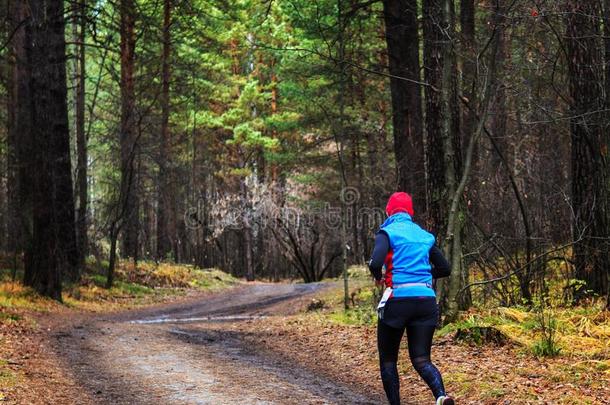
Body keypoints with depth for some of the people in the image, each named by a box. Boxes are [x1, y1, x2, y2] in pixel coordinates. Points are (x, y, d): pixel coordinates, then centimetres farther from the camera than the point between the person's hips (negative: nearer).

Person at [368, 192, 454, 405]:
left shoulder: (388, 232, -1)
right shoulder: (424, 235, 16)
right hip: (427, 301, 4)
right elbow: (445, 268, 19)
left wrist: (379, 278, 4)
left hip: (398, 300, -4)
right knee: (421, 359, 1)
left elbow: (375, 263, -17)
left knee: (388, 359, 12)